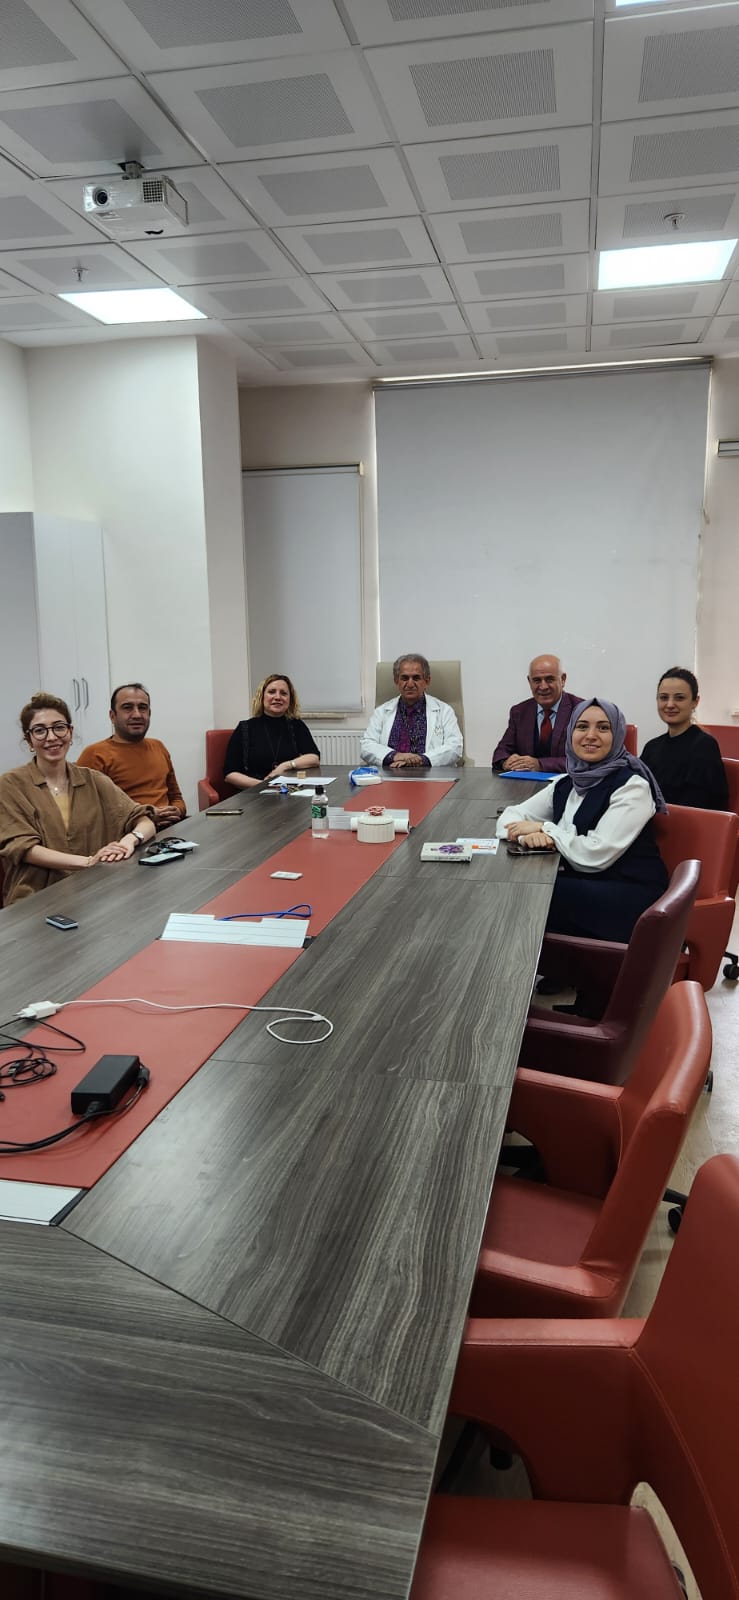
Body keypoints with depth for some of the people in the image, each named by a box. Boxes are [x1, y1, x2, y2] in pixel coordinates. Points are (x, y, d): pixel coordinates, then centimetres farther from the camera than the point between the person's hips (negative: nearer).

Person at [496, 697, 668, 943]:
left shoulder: (632, 786, -13)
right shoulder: (565, 784, 8)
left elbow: (595, 855, -21)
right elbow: (511, 815, 10)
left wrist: (545, 828, -10)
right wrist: (530, 835, -13)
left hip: (631, 896, -6)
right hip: (583, 886, 6)